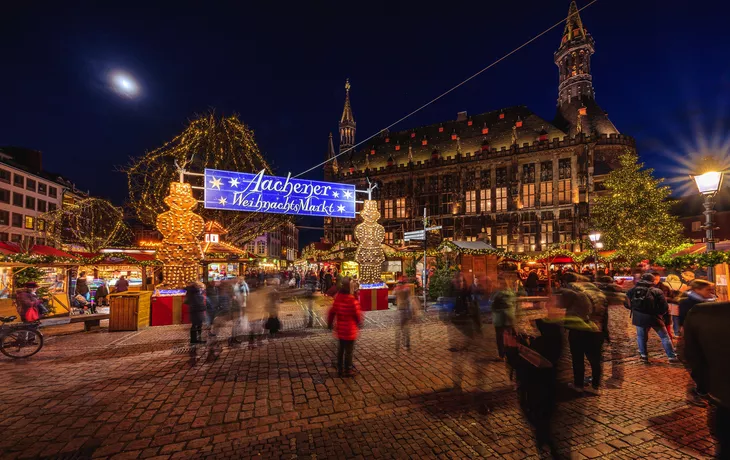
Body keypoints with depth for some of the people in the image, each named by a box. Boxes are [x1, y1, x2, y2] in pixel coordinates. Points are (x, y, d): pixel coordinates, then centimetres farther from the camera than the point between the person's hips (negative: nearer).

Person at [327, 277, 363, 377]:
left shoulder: (337, 298, -5)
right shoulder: (352, 300, -24)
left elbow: (331, 312, 2)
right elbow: (358, 314, -13)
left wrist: (329, 323, 17)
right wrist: (359, 323, 8)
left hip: (340, 329, 6)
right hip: (350, 330, -6)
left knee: (340, 349, 21)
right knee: (348, 351, 9)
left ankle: (340, 369, 33)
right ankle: (347, 371, 22)